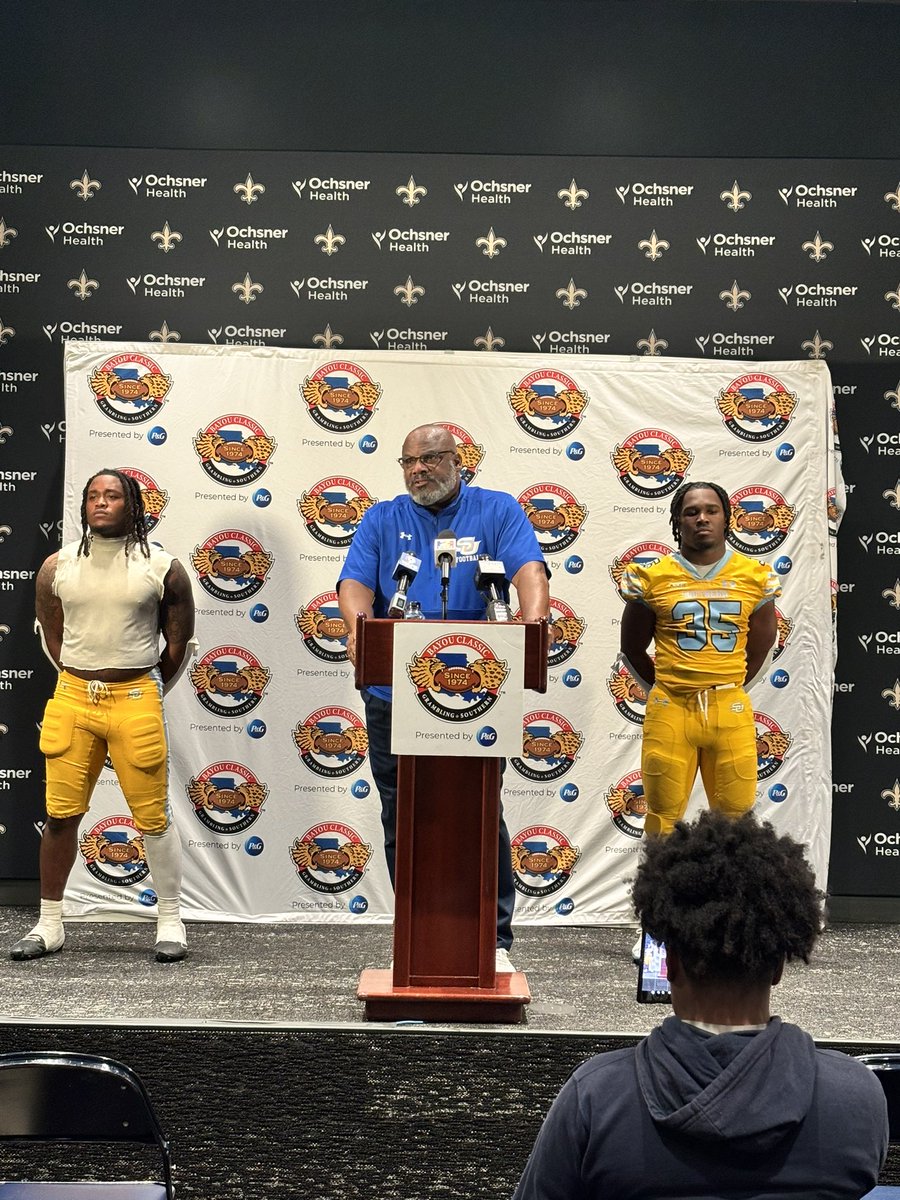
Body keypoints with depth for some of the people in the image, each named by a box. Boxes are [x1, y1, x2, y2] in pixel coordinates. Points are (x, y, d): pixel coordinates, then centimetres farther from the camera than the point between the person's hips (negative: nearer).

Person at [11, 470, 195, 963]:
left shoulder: (162, 567, -1)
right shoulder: (58, 567, 6)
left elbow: (178, 642, 8)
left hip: (136, 699, -3)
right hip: (71, 698, 3)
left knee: (153, 817, 1)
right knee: (60, 815, 6)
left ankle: (171, 923, 13)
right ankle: (49, 924, 21)